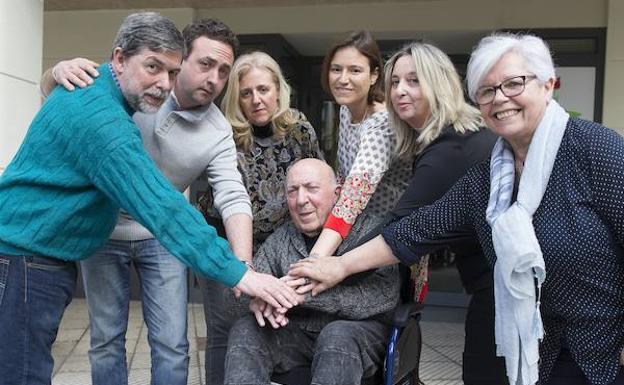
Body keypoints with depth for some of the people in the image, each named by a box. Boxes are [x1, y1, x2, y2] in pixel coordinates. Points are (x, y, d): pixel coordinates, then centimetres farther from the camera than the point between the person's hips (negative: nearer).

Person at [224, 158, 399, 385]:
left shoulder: (369, 230, -6)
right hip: (296, 331, 4)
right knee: (244, 331, -19)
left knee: (338, 336, -35)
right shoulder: (280, 239, 11)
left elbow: (384, 294, -20)